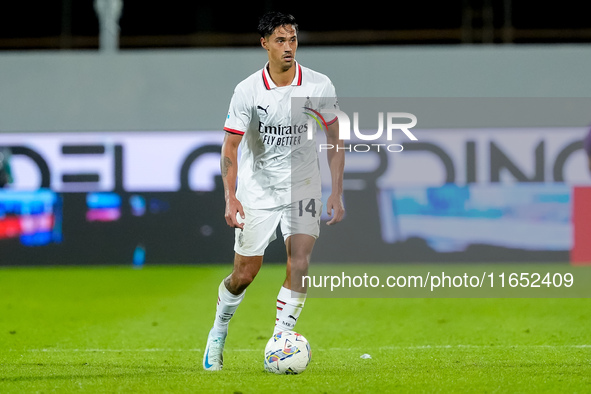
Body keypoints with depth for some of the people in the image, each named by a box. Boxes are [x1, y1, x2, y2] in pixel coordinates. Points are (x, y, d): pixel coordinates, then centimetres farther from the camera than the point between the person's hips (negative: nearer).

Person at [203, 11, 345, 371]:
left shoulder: (320, 86, -8)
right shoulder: (247, 91, -11)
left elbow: (335, 141, 1)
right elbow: (231, 146, -7)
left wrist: (337, 193, -5)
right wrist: (230, 196, -20)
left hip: (303, 186, 1)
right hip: (257, 189, 0)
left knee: (300, 263, -18)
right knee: (244, 275, 4)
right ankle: (218, 334, 30)